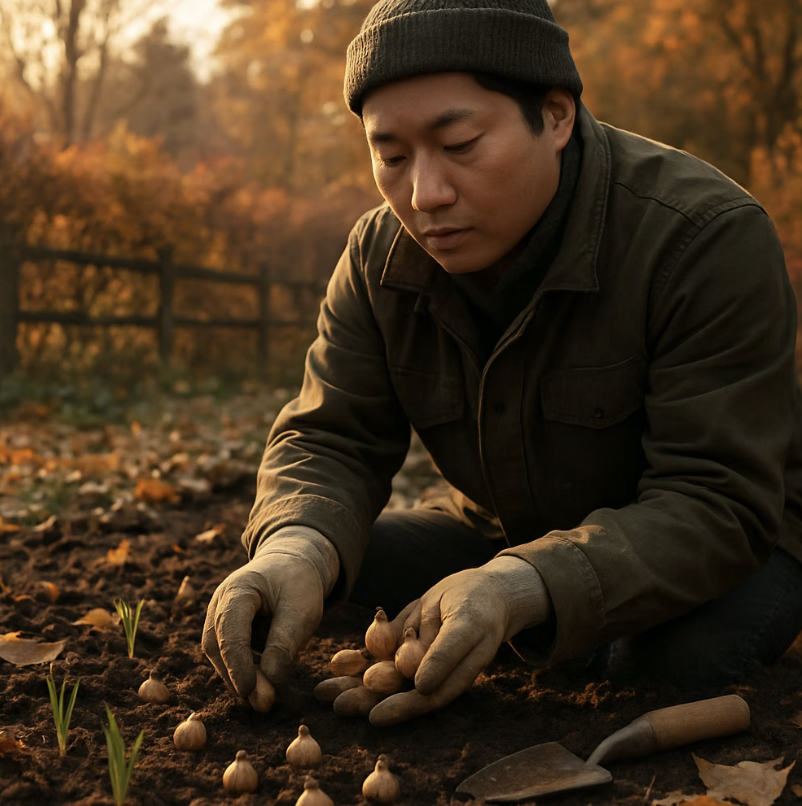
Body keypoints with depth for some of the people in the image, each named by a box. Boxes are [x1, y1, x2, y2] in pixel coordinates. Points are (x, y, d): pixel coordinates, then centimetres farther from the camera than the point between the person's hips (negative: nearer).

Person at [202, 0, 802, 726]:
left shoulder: (709, 237, -27)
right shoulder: (378, 257, -10)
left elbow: (716, 500, -32)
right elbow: (329, 440, -10)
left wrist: (520, 588, -49)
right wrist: (300, 546, -36)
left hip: (711, 547, -5)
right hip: (500, 534, 5)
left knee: (683, 655, -39)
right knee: (283, 579, -9)